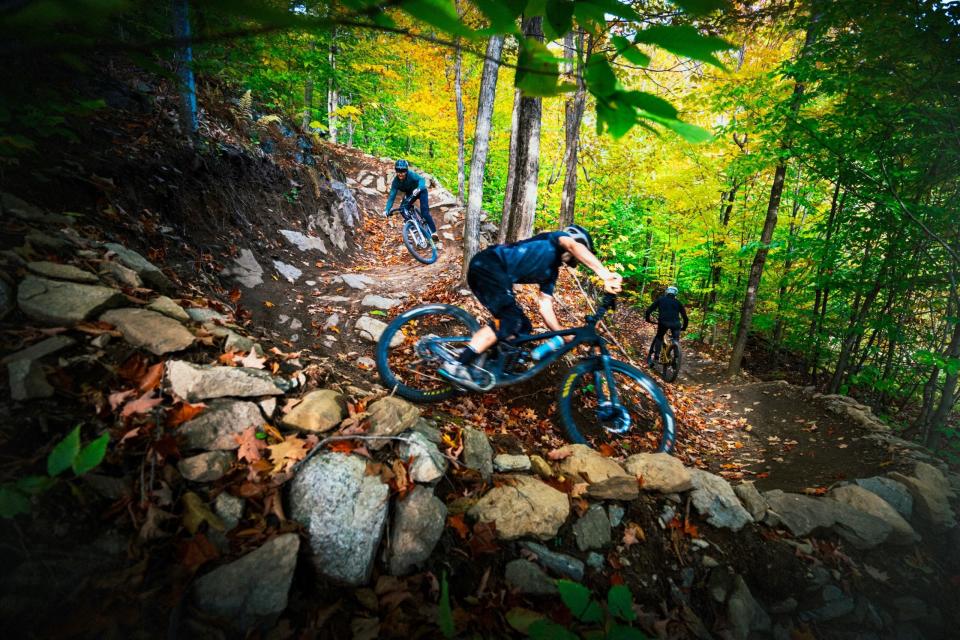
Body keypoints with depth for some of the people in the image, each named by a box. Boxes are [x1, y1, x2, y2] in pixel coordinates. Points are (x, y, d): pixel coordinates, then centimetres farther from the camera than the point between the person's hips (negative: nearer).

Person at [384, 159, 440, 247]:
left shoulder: (410, 174, -31)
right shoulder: (395, 182, -21)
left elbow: (421, 179, -45)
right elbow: (392, 196, -24)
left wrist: (418, 188, -67)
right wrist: (387, 210, -38)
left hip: (421, 190, -5)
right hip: (410, 193, 5)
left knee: (425, 212, -20)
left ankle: (434, 235, -16)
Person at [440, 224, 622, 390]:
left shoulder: (551, 271, 25)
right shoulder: (553, 240, 5)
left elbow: (545, 307, 21)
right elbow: (573, 246, -19)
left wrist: (566, 336, 15)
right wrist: (605, 274, -31)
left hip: (495, 274, 9)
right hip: (489, 265, -9)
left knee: (522, 326, 6)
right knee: (511, 321, -20)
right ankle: (457, 366, -23)